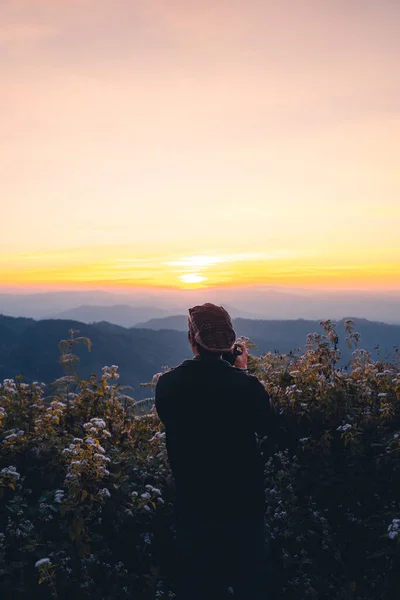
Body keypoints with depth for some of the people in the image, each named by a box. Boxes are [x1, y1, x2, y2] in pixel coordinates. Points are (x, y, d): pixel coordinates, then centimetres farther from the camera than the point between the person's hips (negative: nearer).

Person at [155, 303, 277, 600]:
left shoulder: (168, 384, -16)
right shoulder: (246, 384, -20)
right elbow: (268, 426, -3)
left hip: (193, 499, 1)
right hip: (243, 497, -1)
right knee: (248, 576, 21)